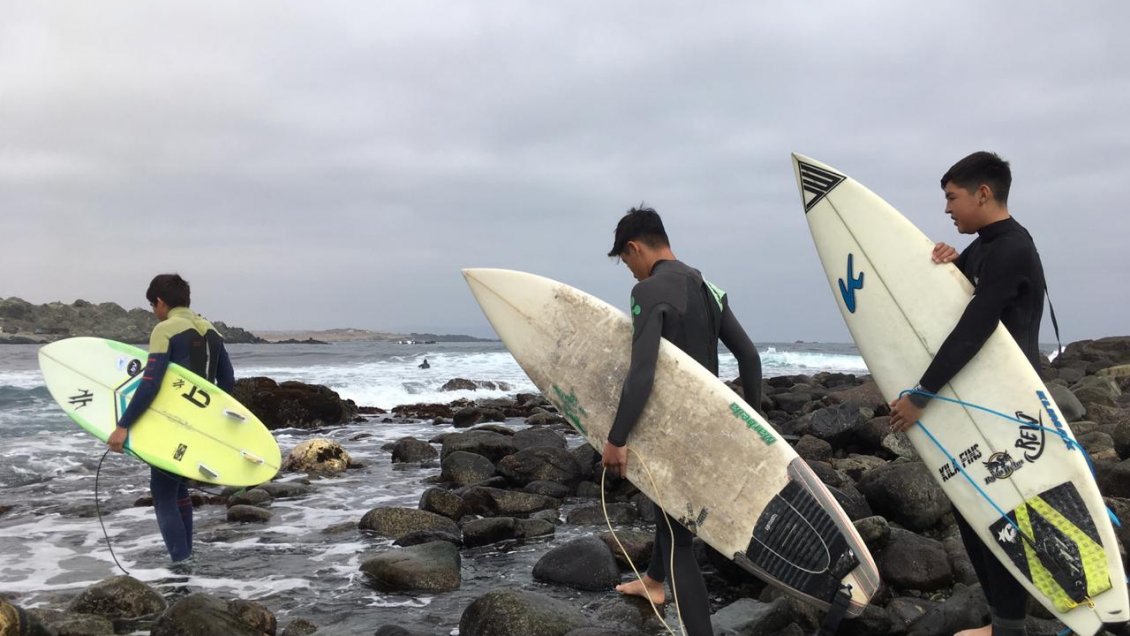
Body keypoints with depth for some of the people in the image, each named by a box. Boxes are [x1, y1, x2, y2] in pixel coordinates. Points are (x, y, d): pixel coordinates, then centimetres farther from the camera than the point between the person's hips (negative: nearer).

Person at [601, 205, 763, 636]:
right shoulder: (708, 289, 7)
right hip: (707, 422, 9)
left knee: (679, 538, -1)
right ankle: (653, 581, 51)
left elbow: (641, 372, -28)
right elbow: (749, 356, 8)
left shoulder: (650, 290, -18)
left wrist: (616, 439, -23)